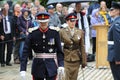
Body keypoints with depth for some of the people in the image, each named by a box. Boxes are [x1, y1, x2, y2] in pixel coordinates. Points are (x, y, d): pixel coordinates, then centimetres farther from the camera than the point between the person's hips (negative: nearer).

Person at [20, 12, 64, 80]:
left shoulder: (54, 32, -4)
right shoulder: (33, 33, -5)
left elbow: (59, 51, 0)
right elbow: (26, 51, -6)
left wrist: (61, 65, -13)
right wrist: (23, 69, -13)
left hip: (51, 67, -1)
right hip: (37, 66, 1)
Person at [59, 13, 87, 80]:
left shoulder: (80, 32, 3)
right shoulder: (62, 31, -1)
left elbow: (82, 47, 4)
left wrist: (84, 61, 3)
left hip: (76, 59, 2)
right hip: (66, 58, -2)